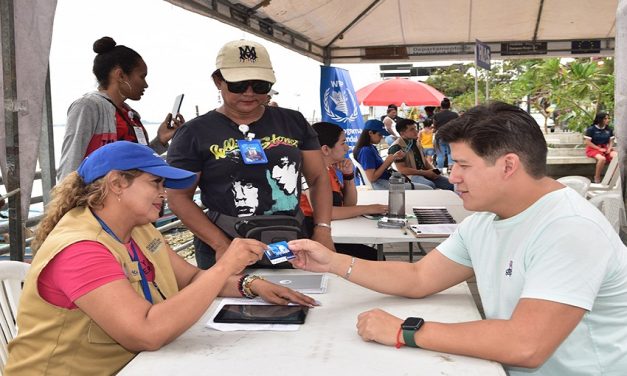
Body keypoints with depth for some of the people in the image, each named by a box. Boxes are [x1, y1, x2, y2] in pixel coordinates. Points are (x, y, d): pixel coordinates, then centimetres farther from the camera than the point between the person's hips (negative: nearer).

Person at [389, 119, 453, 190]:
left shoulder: (416, 142, 13)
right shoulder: (397, 147, -13)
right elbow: (402, 170, -19)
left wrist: (433, 171, -1)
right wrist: (425, 173, -17)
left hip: (424, 173, 8)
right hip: (409, 175, -8)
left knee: (450, 183, -5)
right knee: (430, 186, -36)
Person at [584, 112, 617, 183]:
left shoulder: (609, 129, 8)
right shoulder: (591, 129, -8)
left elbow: (611, 141, 12)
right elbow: (587, 142, -11)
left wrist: (609, 149, -10)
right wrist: (599, 149, -16)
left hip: (605, 148, 5)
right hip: (593, 148, -5)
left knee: (616, 156, -27)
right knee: (602, 158, -37)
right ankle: (597, 178, -20)